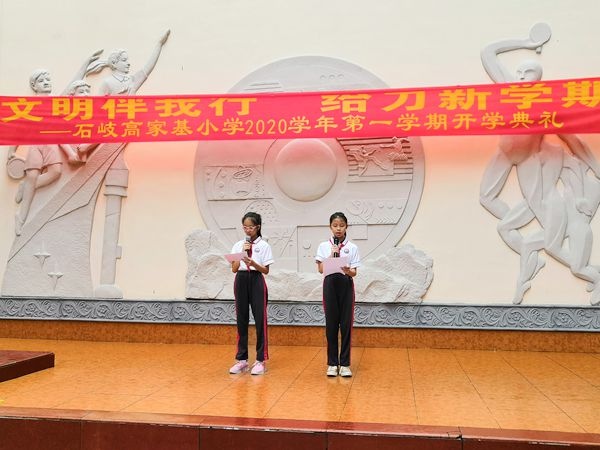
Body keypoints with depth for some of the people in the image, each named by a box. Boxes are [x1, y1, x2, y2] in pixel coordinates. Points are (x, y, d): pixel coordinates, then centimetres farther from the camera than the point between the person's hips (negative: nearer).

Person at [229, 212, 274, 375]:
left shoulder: (264, 245, -1)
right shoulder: (238, 245, 7)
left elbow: (266, 270, -5)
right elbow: (234, 269, 1)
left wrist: (252, 262, -21)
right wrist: (243, 252, -10)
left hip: (256, 281, -3)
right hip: (241, 281, 3)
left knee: (260, 320, -2)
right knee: (241, 320, 7)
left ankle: (261, 360, 6)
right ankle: (241, 359, 15)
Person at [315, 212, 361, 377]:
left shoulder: (352, 247, 3)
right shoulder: (324, 246, 5)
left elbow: (354, 272, -2)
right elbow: (321, 269, -3)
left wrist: (348, 271, -23)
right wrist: (332, 255, -13)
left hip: (346, 284, 0)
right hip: (330, 284, 0)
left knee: (346, 324, 1)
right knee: (331, 324, 3)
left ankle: (345, 363, 10)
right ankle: (332, 363, 12)